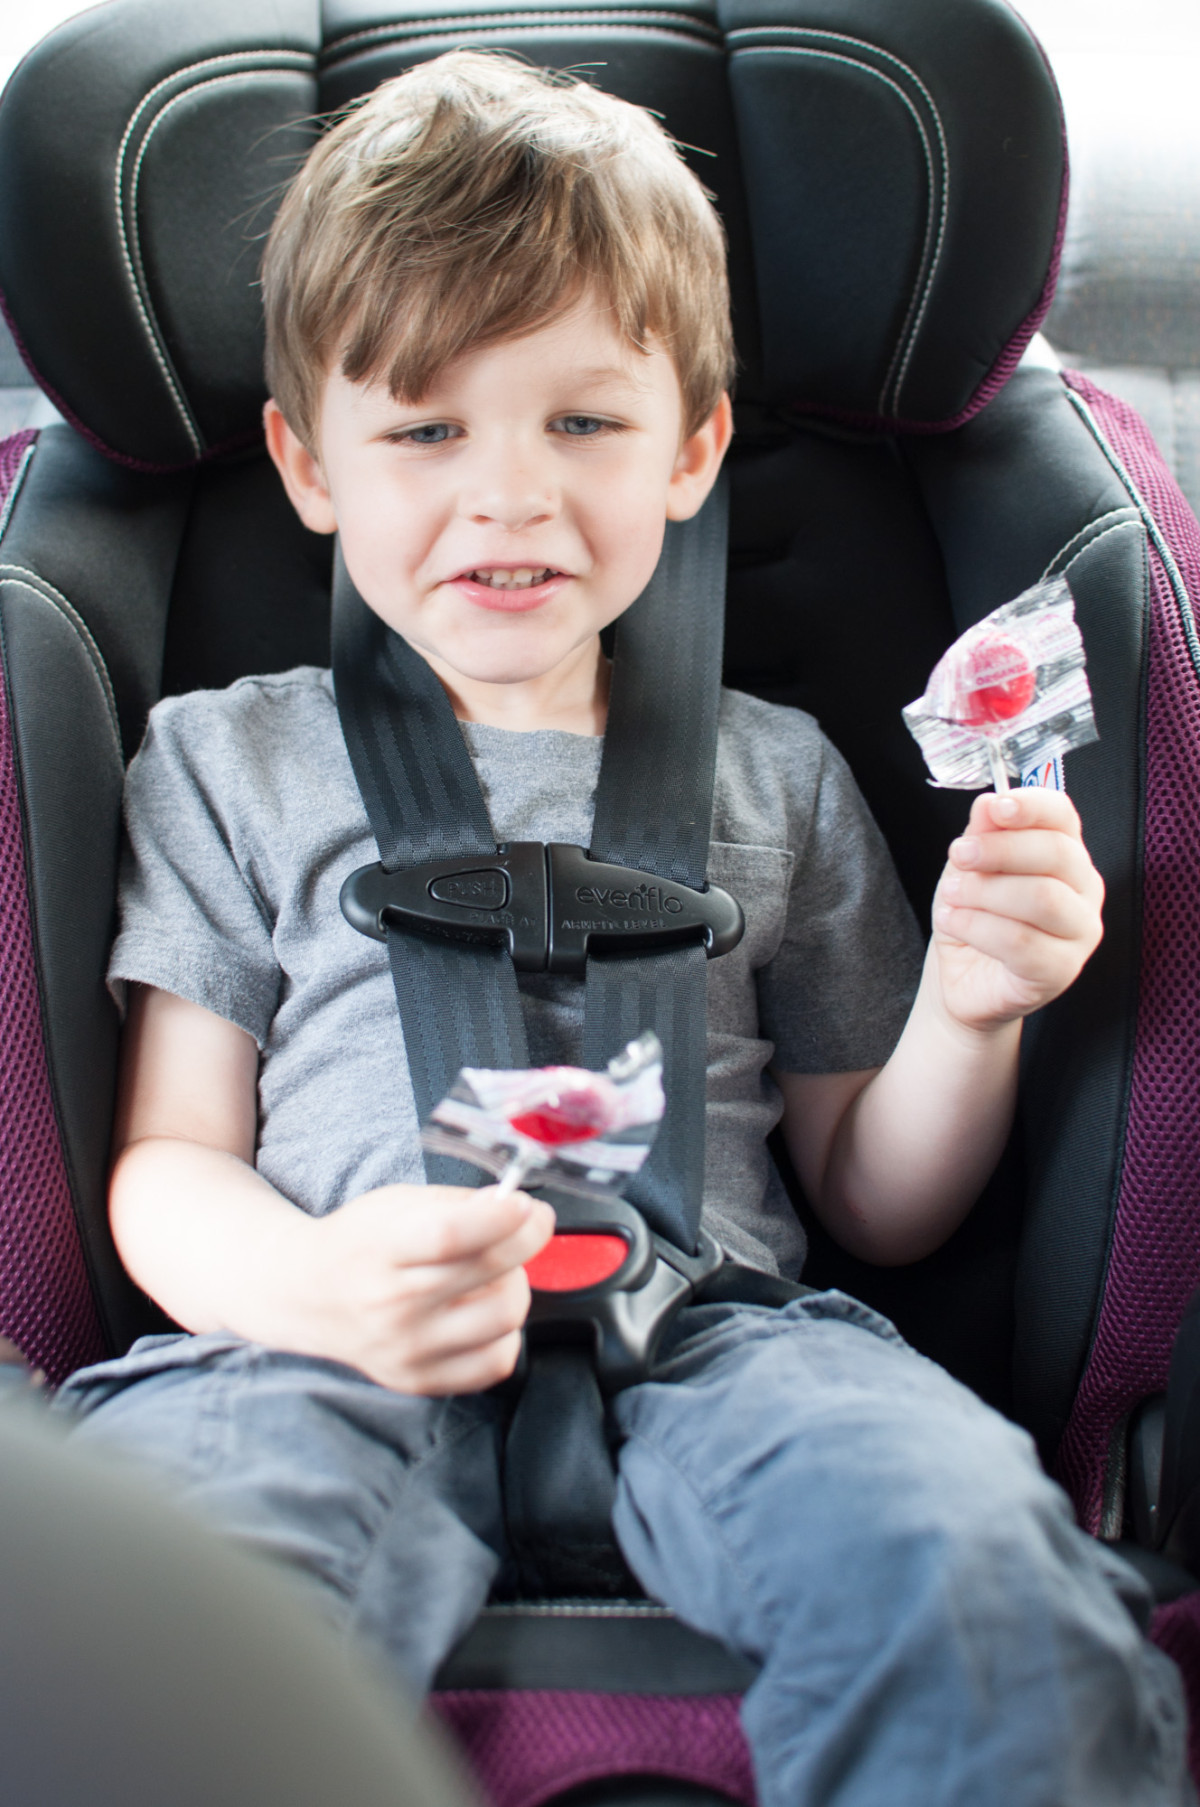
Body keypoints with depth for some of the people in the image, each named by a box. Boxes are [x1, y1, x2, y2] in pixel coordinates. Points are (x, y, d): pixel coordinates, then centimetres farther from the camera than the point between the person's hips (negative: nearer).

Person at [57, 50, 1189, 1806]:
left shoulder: (775, 774, 22)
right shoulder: (226, 761, 18)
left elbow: (874, 1204, 24)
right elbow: (170, 1166, 10)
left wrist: (970, 1013, 3)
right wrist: (311, 1287, -13)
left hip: (709, 1326, 2)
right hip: (338, 1349, -1)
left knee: (972, 1565, -32)